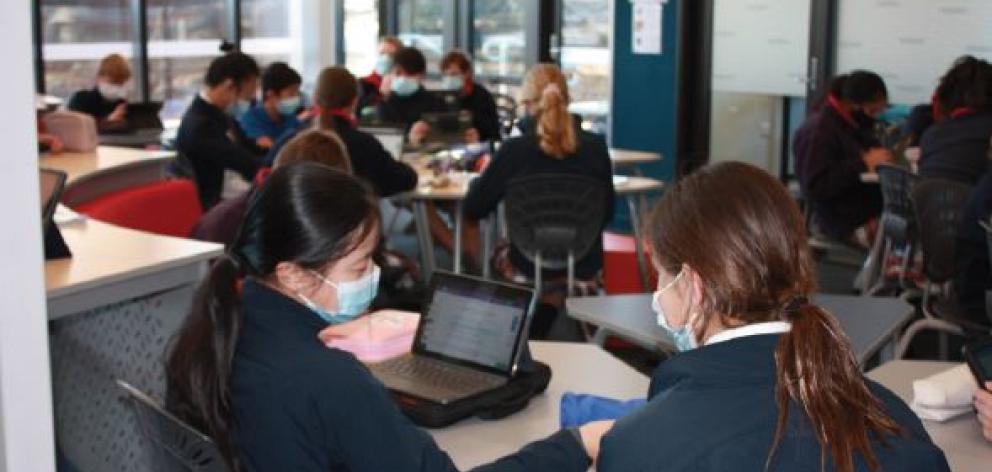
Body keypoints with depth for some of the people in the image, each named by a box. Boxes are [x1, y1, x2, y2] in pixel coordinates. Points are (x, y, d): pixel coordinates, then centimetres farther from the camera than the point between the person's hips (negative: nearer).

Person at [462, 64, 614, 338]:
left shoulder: (514, 150, -15)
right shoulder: (595, 148, -8)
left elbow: (473, 209, -4)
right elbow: (606, 214, 5)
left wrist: (481, 180, 16)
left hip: (531, 272, -2)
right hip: (585, 270, 2)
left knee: (499, 255, 31)